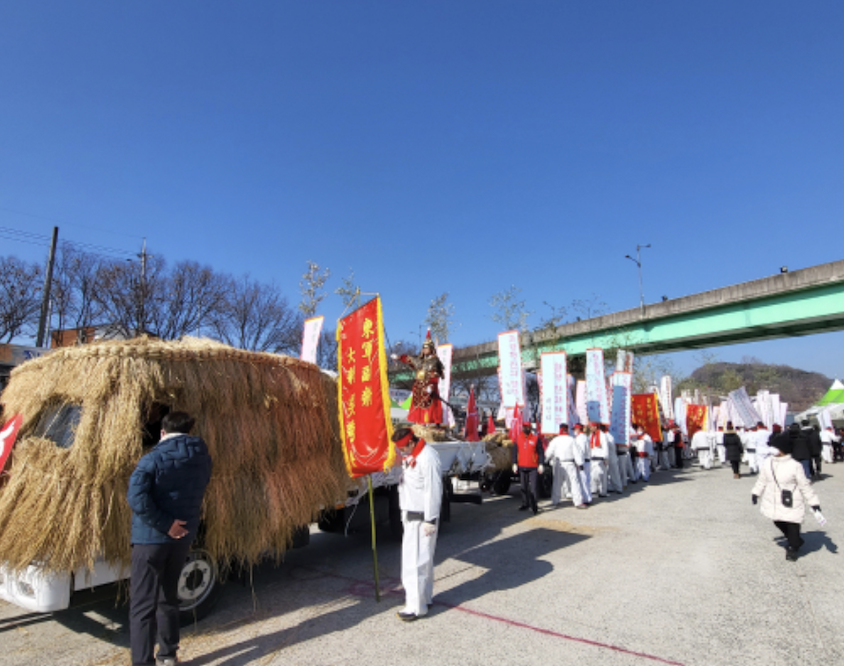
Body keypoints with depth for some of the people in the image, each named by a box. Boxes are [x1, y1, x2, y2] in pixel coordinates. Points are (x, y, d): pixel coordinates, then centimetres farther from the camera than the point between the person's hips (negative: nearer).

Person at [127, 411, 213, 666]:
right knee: (168, 597, 21)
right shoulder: (203, 458, 2)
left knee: (142, 604, 3)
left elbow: (137, 497, -26)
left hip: (151, 537, -6)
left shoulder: (153, 459, -14)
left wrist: (164, 523, -19)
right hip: (183, 536, 6)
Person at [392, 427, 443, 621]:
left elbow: (433, 491, -22)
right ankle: (425, 597, 33)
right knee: (421, 559, 19)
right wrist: (405, 514, 14)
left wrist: (430, 521, -20)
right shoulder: (410, 457, 9)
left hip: (422, 518, -10)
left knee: (417, 561, -4)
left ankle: (417, 607, 6)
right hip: (411, 516, 10)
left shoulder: (427, 458, -22)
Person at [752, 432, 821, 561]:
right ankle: (796, 542, 42)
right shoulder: (768, 463, -3)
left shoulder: (794, 466, -17)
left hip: (791, 504, -5)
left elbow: (805, 485, -9)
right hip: (773, 503, 5)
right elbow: (762, 480, 11)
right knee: (779, 523, 17)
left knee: (792, 525, 5)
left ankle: (792, 548, 28)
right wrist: (756, 493, 15)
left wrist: (813, 502, -5)